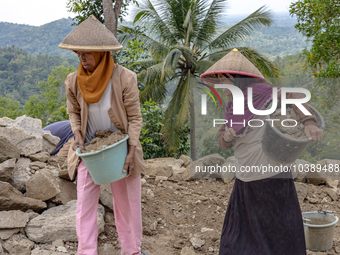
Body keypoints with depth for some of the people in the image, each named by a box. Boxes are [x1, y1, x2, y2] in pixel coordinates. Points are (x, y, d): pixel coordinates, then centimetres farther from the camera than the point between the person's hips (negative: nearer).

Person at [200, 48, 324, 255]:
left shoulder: (256, 91, -13)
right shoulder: (232, 108, 9)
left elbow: (293, 98, -20)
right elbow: (224, 143, 10)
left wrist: (309, 123, -35)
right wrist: (226, 136, -12)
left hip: (271, 176, -8)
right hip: (247, 179, 8)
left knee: (279, 236, 8)